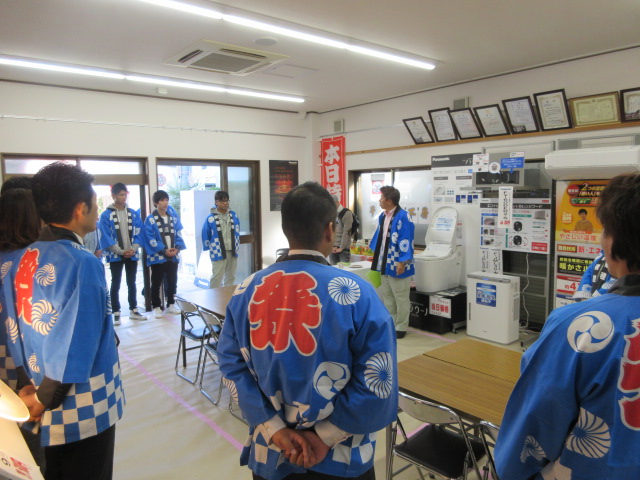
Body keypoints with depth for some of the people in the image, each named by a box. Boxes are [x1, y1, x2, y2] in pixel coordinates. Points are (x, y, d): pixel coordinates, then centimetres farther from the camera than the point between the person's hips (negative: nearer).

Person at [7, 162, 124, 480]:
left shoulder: (25, 260, 0)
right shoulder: (82, 263, -23)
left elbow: (19, 330, 3)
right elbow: (75, 344, -24)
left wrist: (37, 386, 6)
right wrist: (43, 399, -10)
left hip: (47, 407, 7)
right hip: (83, 410, -7)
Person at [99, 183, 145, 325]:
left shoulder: (133, 214, 4)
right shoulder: (106, 215, -7)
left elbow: (138, 233, 4)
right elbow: (106, 237, -10)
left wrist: (133, 249, -11)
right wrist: (121, 251, -15)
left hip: (132, 255, 4)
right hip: (115, 256, -3)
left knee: (132, 283, 12)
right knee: (115, 284, 5)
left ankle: (133, 310, 22)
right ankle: (116, 313, 13)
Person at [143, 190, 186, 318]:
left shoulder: (174, 218, 9)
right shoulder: (150, 220, -6)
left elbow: (178, 235, 7)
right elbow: (150, 239, -12)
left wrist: (177, 248, -10)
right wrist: (164, 250, -17)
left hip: (173, 256, 4)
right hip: (158, 257, -4)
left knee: (172, 281, 12)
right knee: (156, 283, 5)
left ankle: (171, 305, 25)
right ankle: (156, 307, 15)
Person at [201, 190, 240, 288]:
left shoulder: (233, 215, 4)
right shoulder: (210, 218, -11)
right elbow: (205, 236, -2)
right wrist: (209, 249, 2)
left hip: (232, 252, 5)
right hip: (219, 253, -5)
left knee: (231, 277, 15)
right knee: (217, 278, -4)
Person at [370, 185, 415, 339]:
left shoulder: (403, 217, -16)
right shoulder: (382, 216, 10)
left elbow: (406, 241, -19)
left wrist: (402, 261, -21)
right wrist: (375, 254, 23)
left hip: (397, 266, -8)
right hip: (384, 264, 8)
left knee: (401, 298, 4)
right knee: (387, 295, 15)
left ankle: (401, 328, 16)